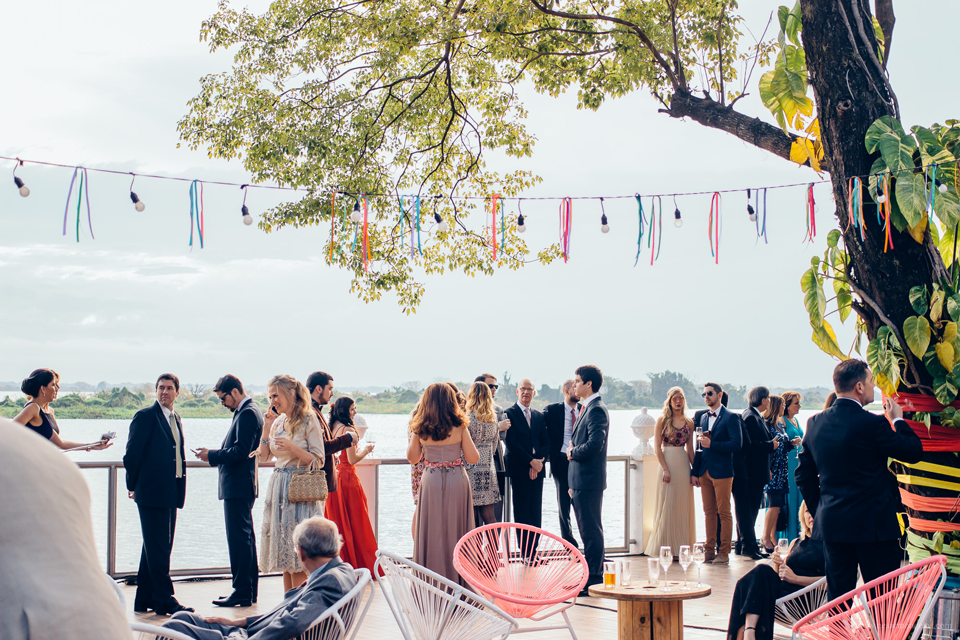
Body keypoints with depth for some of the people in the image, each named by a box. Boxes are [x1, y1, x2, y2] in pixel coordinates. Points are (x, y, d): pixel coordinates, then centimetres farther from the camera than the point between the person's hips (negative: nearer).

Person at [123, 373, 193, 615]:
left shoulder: (175, 419, 17)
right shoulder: (146, 416, -7)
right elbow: (132, 454, -8)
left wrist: (179, 489, 13)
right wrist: (133, 486, -5)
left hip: (170, 493, 8)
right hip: (152, 492, -8)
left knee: (156, 547, 13)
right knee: (158, 548, -5)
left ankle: (145, 598, 21)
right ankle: (164, 600, -2)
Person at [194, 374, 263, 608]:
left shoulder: (247, 414, -15)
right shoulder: (247, 411, 16)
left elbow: (240, 451, -21)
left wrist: (212, 456, -12)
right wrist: (213, 454, 7)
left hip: (238, 487, -11)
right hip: (242, 485, 11)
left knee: (239, 539, -7)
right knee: (246, 538, 14)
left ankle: (242, 592, -3)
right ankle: (249, 590, 21)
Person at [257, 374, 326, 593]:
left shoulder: (309, 421, -8)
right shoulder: (278, 422, 11)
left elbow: (318, 461, -10)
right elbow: (264, 456, 10)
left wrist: (292, 448, -21)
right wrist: (267, 427, 2)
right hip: (279, 489, 7)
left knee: (298, 552, -6)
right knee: (284, 551, 7)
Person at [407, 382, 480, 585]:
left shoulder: (420, 428, -4)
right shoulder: (459, 426, -8)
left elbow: (412, 458, 7)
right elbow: (473, 458, -4)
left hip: (430, 483, 1)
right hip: (456, 482, -1)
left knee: (431, 531, 10)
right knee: (455, 530, 8)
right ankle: (457, 579, 13)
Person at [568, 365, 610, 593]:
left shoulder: (596, 409, -15)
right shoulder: (586, 408, 17)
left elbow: (595, 444, -27)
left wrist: (573, 453, -9)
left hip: (589, 481, -10)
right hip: (581, 480, 10)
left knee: (591, 530, -5)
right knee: (588, 530, 15)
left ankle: (593, 581, 0)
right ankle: (590, 577, 23)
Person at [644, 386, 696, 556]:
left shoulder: (689, 422, 9)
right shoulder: (662, 420, -1)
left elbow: (690, 449, 12)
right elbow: (657, 447, -5)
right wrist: (665, 469, -13)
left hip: (683, 465, 4)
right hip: (667, 464, -4)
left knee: (684, 507, 5)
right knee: (667, 506, -2)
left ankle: (682, 547, 13)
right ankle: (665, 547, 5)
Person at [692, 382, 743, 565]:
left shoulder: (730, 417, -5)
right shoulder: (704, 418, 16)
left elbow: (737, 443, -14)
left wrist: (711, 444, -16)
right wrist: (696, 471, 13)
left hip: (722, 471, -6)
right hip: (705, 472, 6)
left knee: (724, 512, -2)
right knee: (709, 512, 8)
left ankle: (723, 552, 2)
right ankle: (709, 550, 12)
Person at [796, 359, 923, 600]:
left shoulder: (815, 423, 4)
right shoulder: (872, 424, -16)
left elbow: (804, 476, 10)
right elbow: (914, 452, -4)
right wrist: (898, 420, 10)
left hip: (830, 524, 6)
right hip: (873, 525, -6)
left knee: (837, 600, 10)